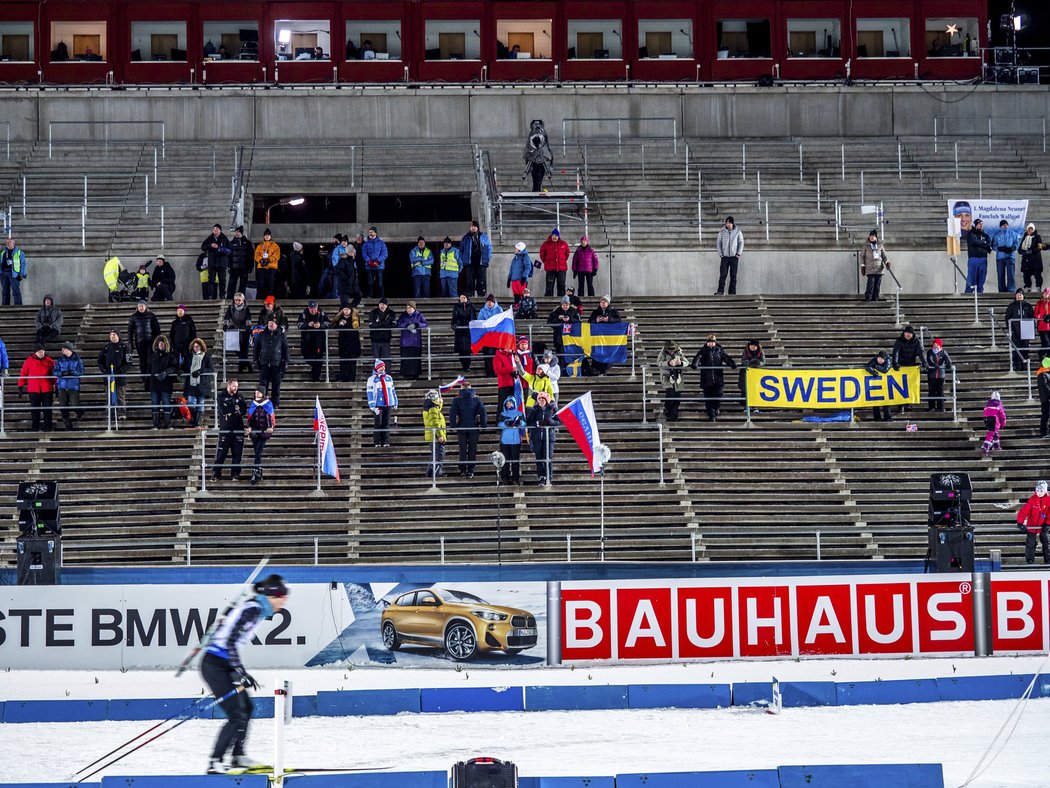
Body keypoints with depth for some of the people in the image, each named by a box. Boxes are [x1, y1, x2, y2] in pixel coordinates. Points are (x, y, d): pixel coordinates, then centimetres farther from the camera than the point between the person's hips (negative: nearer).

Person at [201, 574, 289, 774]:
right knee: (237, 716, -12)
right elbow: (231, 642, -23)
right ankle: (215, 763, -11)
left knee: (246, 707, 19)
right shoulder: (253, 609, -16)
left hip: (223, 665, 10)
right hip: (216, 666, -10)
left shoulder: (255, 608, 14)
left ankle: (237, 756, 27)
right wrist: (240, 673, -24)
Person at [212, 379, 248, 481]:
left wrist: (230, 412, -11)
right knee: (221, 453, -5)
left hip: (238, 430, 3)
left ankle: (235, 475, 9)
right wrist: (236, 410, -5)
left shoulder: (239, 397, 13)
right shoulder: (222, 397, 3)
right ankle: (215, 474, -1)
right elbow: (223, 411, -11)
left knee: (237, 453, 3)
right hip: (225, 429, -3)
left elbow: (244, 411, -1)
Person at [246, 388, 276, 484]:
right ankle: (259, 474, 16)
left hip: (264, 432, -4)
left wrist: (271, 427, -15)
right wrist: (249, 427, -7)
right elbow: (250, 417, 9)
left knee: (258, 454, -12)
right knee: (257, 454, 7)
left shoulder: (268, 404, 0)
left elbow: (271, 417, 0)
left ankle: (254, 475, -13)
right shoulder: (252, 404, 9)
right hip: (254, 432, 4)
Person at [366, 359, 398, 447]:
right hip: (378, 405, -4)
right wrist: (373, 406, -13)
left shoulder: (389, 378, 15)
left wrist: (395, 403, 17)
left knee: (386, 423, 4)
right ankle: (377, 442, 1)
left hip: (388, 404, 4)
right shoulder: (372, 379, 0)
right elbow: (369, 392, -6)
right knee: (378, 424, -4)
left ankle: (386, 442, 7)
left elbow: (393, 391, 20)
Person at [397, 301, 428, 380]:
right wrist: (407, 326, -19)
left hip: (416, 341, -1)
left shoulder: (419, 315, 6)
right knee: (405, 358, -4)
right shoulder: (403, 315, 9)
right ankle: (406, 374, 0)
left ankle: (415, 375, 3)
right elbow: (398, 324, -3)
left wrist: (416, 325, -21)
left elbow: (425, 324, -5)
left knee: (416, 358, -2)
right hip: (406, 341, 1)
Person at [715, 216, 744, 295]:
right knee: (723, 274, -9)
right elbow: (718, 243, 7)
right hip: (725, 256, 0)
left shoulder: (738, 232, 3)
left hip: (734, 257, 0)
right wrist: (720, 254, -2)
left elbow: (741, 243, 6)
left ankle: (732, 292, 2)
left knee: (733, 275, 0)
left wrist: (738, 254, -4)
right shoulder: (722, 232, 4)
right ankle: (720, 291, -13)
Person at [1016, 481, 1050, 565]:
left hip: (1042, 526, 2)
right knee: (1030, 544, 0)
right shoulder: (1032, 500, -15)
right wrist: (1020, 523, -26)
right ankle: (1029, 561, 6)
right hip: (1031, 526, -2)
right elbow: (1024, 511, -19)